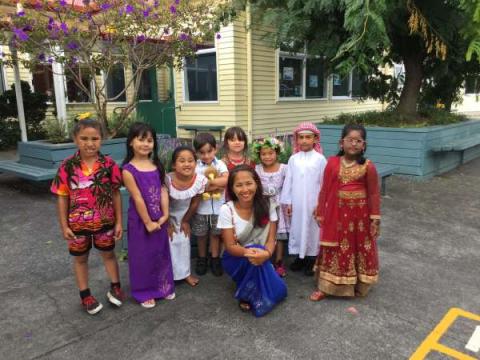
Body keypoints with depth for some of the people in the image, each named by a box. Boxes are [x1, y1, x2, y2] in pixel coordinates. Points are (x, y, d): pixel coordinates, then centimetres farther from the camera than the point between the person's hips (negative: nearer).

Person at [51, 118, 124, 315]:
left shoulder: (109, 164, -12)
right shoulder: (68, 166, -13)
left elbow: (116, 194, -5)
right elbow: (62, 197, -6)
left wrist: (118, 221, -3)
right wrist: (64, 226, -5)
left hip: (105, 222, 0)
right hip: (78, 224, 0)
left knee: (108, 254, 18)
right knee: (80, 258, 16)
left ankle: (115, 287, 38)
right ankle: (85, 295, 35)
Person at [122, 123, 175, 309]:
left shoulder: (157, 166, 3)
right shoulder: (128, 170, -14)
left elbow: (163, 191, 0)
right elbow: (137, 198, -16)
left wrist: (165, 215, -8)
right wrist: (148, 222, -15)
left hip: (159, 219, 5)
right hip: (140, 220, -5)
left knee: (161, 253, 17)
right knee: (142, 256, 8)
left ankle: (163, 287, 36)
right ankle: (144, 292, 26)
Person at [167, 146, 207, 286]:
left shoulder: (200, 180, -27)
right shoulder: (168, 180, -34)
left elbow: (194, 203, -11)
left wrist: (186, 221, 0)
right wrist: (167, 224, -9)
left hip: (183, 214, 3)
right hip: (167, 214, -2)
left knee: (184, 241, 12)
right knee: (169, 242, 1)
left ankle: (185, 272, 30)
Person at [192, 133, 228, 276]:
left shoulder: (220, 164, -2)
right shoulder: (195, 166, -7)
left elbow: (227, 180, -17)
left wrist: (208, 182, -18)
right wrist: (217, 185, -20)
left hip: (218, 207, 1)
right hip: (201, 207, 0)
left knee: (215, 234, 12)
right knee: (201, 235, 13)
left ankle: (215, 259, 26)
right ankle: (202, 259, 31)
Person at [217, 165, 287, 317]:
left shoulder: (267, 205, -11)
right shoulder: (227, 210, -18)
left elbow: (271, 239, -12)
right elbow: (230, 246, -17)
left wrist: (266, 253, -36)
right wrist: (247, 252, -39)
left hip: (261, 256, 2)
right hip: (236, 259, -2)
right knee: (252, 258, -34)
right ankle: (248, 296, -9)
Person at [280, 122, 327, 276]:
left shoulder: (320, 159, -6)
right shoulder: (293, 159, 1)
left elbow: (324, 182, -5)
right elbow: (288, 181, 4)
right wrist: (287, 202, 2)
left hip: (313, 203, -2)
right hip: (296, 202, 3)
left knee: (312, 230, 7)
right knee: (297, 228, 11)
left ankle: (311, 259, 21)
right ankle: (299, 256, 27)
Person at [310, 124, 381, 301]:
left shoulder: (368, 166, -7)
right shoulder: (332, 163, -3)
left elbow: (373, 194, -3)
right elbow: (325, 190, 1)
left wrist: (375, 219, -4)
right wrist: (320, 214, 2)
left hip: (359, 214, -1)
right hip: (336, 213, 1)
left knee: (360, 248, 12)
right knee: (333, 250, 9)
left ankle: (358, 285, 32)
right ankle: (325, 286, 21)